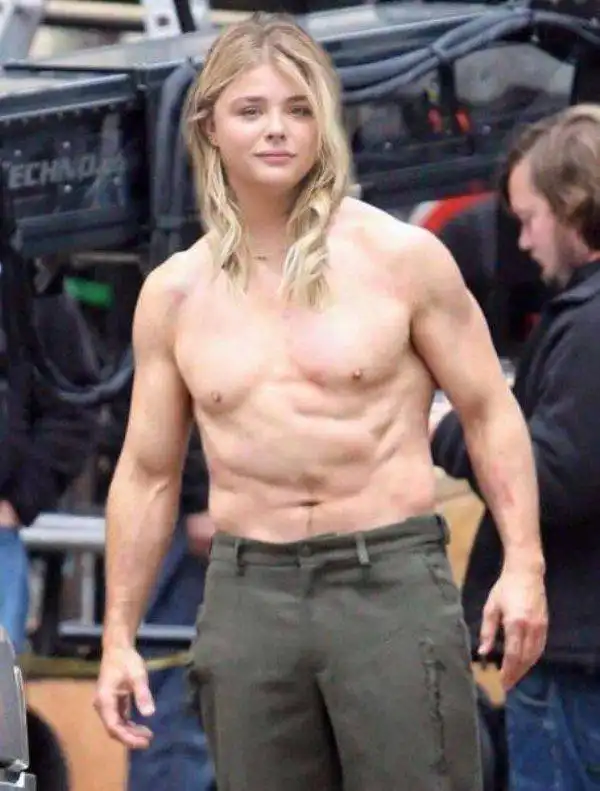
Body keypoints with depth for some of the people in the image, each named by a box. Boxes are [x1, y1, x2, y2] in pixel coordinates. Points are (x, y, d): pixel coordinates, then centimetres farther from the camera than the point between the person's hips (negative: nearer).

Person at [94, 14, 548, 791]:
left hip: (391, 579, -3)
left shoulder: (401, 258, -1)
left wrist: (523, 561, -8)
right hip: (248, 591, 3)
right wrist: (118, 638, 11)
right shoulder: (173, 294, 8)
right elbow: (146, 473, 14)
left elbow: (490, 412, 4)